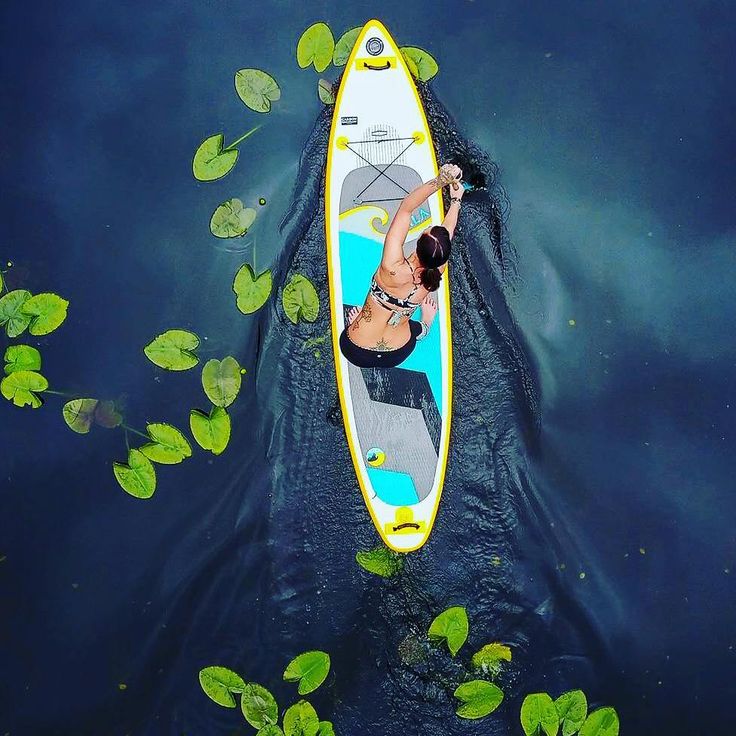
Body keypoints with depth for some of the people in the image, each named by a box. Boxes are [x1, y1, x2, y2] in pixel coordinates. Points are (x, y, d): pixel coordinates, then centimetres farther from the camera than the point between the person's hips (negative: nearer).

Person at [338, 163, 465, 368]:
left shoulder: (394, 270, -34)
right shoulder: (436, 272, -22)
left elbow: (405, 207, -30)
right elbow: (448, 231, -1)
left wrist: (440, 180, -33)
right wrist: (456, 200, 15)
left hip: (355, 352, -2)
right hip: (398, 355, 3)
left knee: (354, 313, 33)